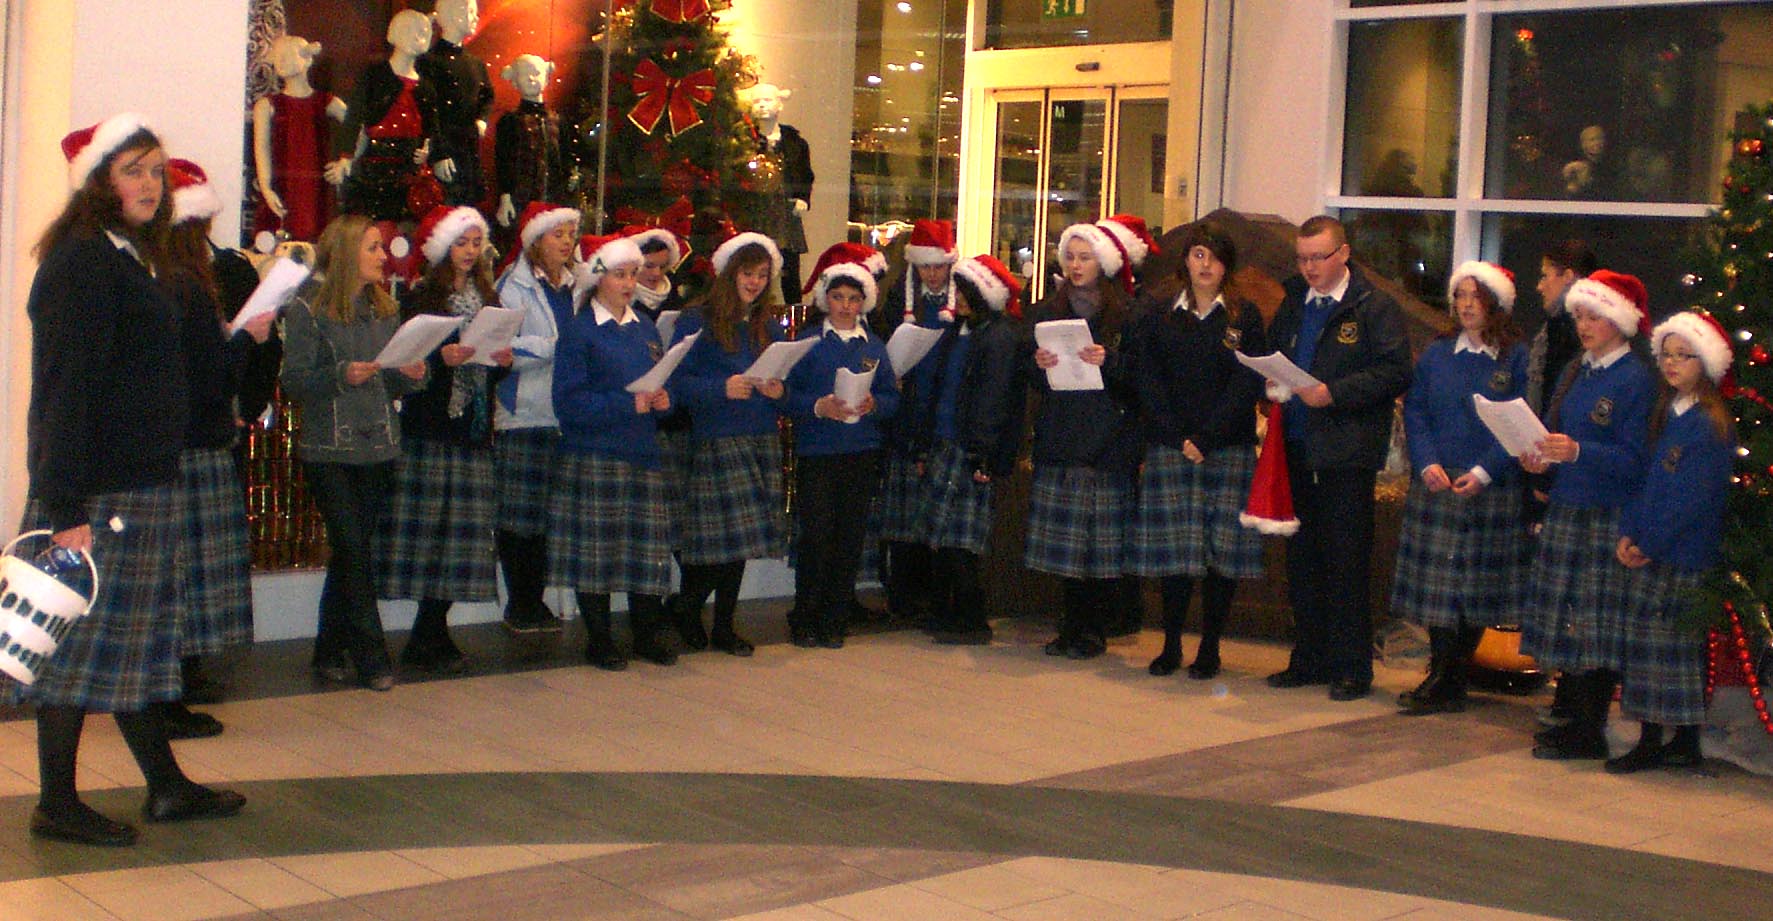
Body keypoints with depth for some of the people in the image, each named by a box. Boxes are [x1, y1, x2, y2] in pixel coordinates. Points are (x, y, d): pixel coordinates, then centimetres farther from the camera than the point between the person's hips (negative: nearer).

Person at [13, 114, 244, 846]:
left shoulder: (129, 258, 16)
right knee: (82, 641, -2)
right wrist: (67, 507, -23)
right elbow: (64, 388, -19)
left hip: (141, 485, 10)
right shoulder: (82, 261, -14)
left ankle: (166, 786, 23)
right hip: (98, 493, -10)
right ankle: (57, 805, 8)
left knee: (135, 640, 15)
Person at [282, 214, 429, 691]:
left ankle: (331, 651, 20)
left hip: (378, 449, 5)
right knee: (353, 551, -8)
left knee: (350, 552, 9)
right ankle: (371, 658, -2)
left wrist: (411, 375, -5)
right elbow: (292, 380, -10)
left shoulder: (385, 309, 13)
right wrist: (342, 376, -24)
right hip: (330, 450, -5)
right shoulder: (308, 310, -4)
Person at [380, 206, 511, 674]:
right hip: (430, 428, -5)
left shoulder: (487, 299, 17)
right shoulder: (420, 298, 0)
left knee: (464, 529, 2)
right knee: (430, 525, -8)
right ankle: (430, 638, -1)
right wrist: (441, 359, -23)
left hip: (474, 429, 5)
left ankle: (431, 635, 8)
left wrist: (503, 361, -2)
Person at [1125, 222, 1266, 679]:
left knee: (1224, 548, -2)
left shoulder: (1244, 316, 5)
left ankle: (1210, 649, 6)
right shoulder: (1156, 311, 7)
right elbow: (1147, 379, 2)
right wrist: (1179, 438, -8)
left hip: (1228, 449, 0)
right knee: (1173, 546, -1)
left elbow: (1248, 385, -2)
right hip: (1168, 447, 0)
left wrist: (1207, 438, -11)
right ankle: (1171, 645, 8)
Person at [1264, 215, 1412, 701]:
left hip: (1347, 454, -6)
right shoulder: (1292, 305, 16)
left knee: (1346, 562, -2)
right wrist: (1273, 384, 2)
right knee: (1302, 560, 11)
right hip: (1298, 450, 6)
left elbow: (1395, 373, -11)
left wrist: (1334, 394, -19)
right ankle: (1309, 659, 20)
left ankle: (1352, 668, 6)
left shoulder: (1375, 307, -3)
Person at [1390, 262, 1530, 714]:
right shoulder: (1436, 355, 10)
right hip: (1436, 486, 3)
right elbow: (1414, 411, 8)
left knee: (1476, 586, 1)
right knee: (1435, 583, 0)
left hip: (1489, 488, -3)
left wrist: (1484, 472, -15)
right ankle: (1445, 681, 6)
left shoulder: (1516, 358, -1)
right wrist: (1427, 462, -8)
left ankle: (1447, 683, 7)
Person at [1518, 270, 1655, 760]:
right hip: (1565, 509, 7)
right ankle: (1576, 716, 18)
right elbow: (1552, 430, 20)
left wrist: (1578, 452, -26)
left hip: (1608, 516, -7)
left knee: (1596, 623, -4)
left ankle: (1589, 733, 2)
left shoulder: (1635, 379, -9)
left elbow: (1634, 460, -14)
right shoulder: (1575, 372, 14)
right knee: (1567, 620, 9)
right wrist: (1538, 456, -2)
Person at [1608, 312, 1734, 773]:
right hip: (1650, 553, 7)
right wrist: (1628, 533, 1)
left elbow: (1693, 497, -15)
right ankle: (1650, 741, 13)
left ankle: (1686, 744, 6)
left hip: (1686, 556, -7)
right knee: (1645, 641, 7)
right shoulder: (1666, 415, 14)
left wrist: (1649, 543, -13)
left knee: (1678, 644, -3)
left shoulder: (1712, 424, -11)